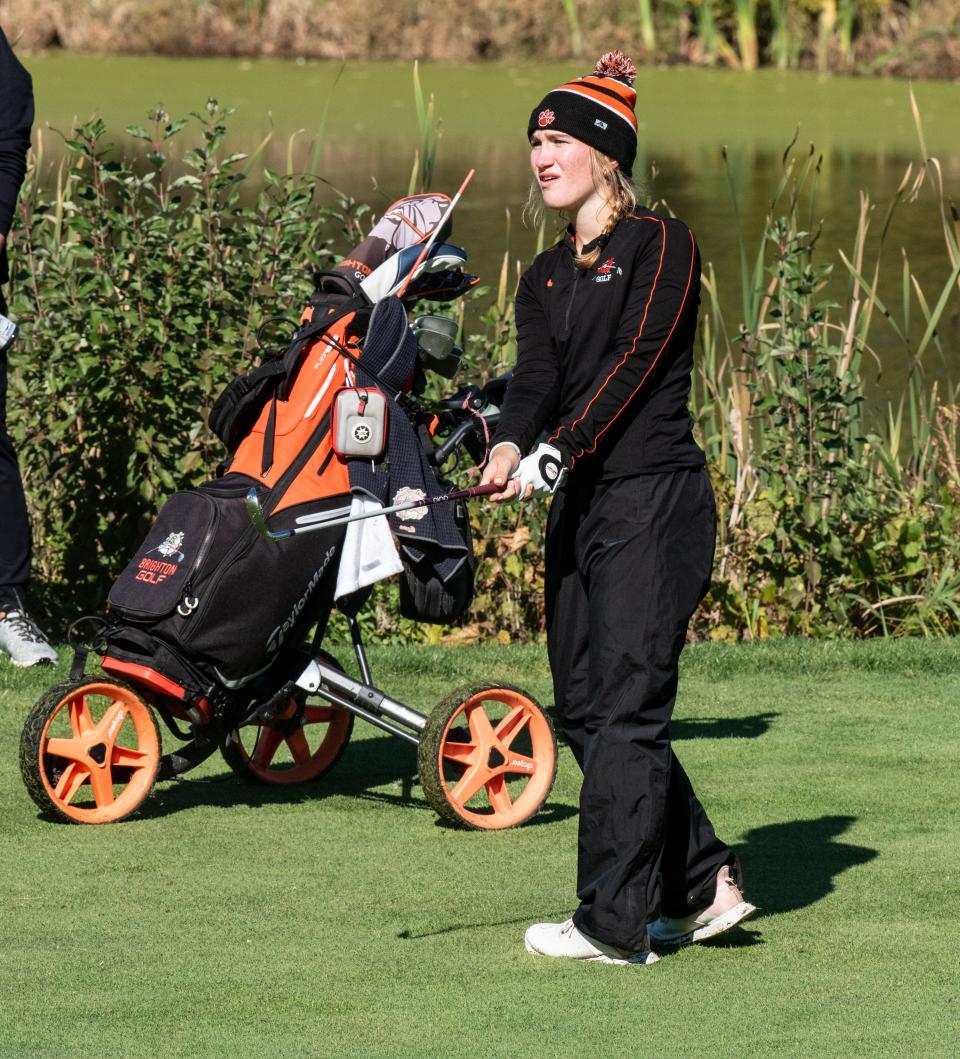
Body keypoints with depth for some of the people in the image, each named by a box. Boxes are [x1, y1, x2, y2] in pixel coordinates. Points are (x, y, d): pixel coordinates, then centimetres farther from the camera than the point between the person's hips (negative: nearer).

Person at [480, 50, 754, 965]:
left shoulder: (661, 245, -4)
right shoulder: (546, 276, 17)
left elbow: (633, 364, -15)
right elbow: (536, 373, 0)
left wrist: (557, 451, -27)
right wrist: (509, 446, -21)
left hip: (654, 501, -8)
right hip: (577, 509, 8)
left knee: (623, 707, -10)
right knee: (583, 707, 5)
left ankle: (615, 923, -10)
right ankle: (702, 888, 16)